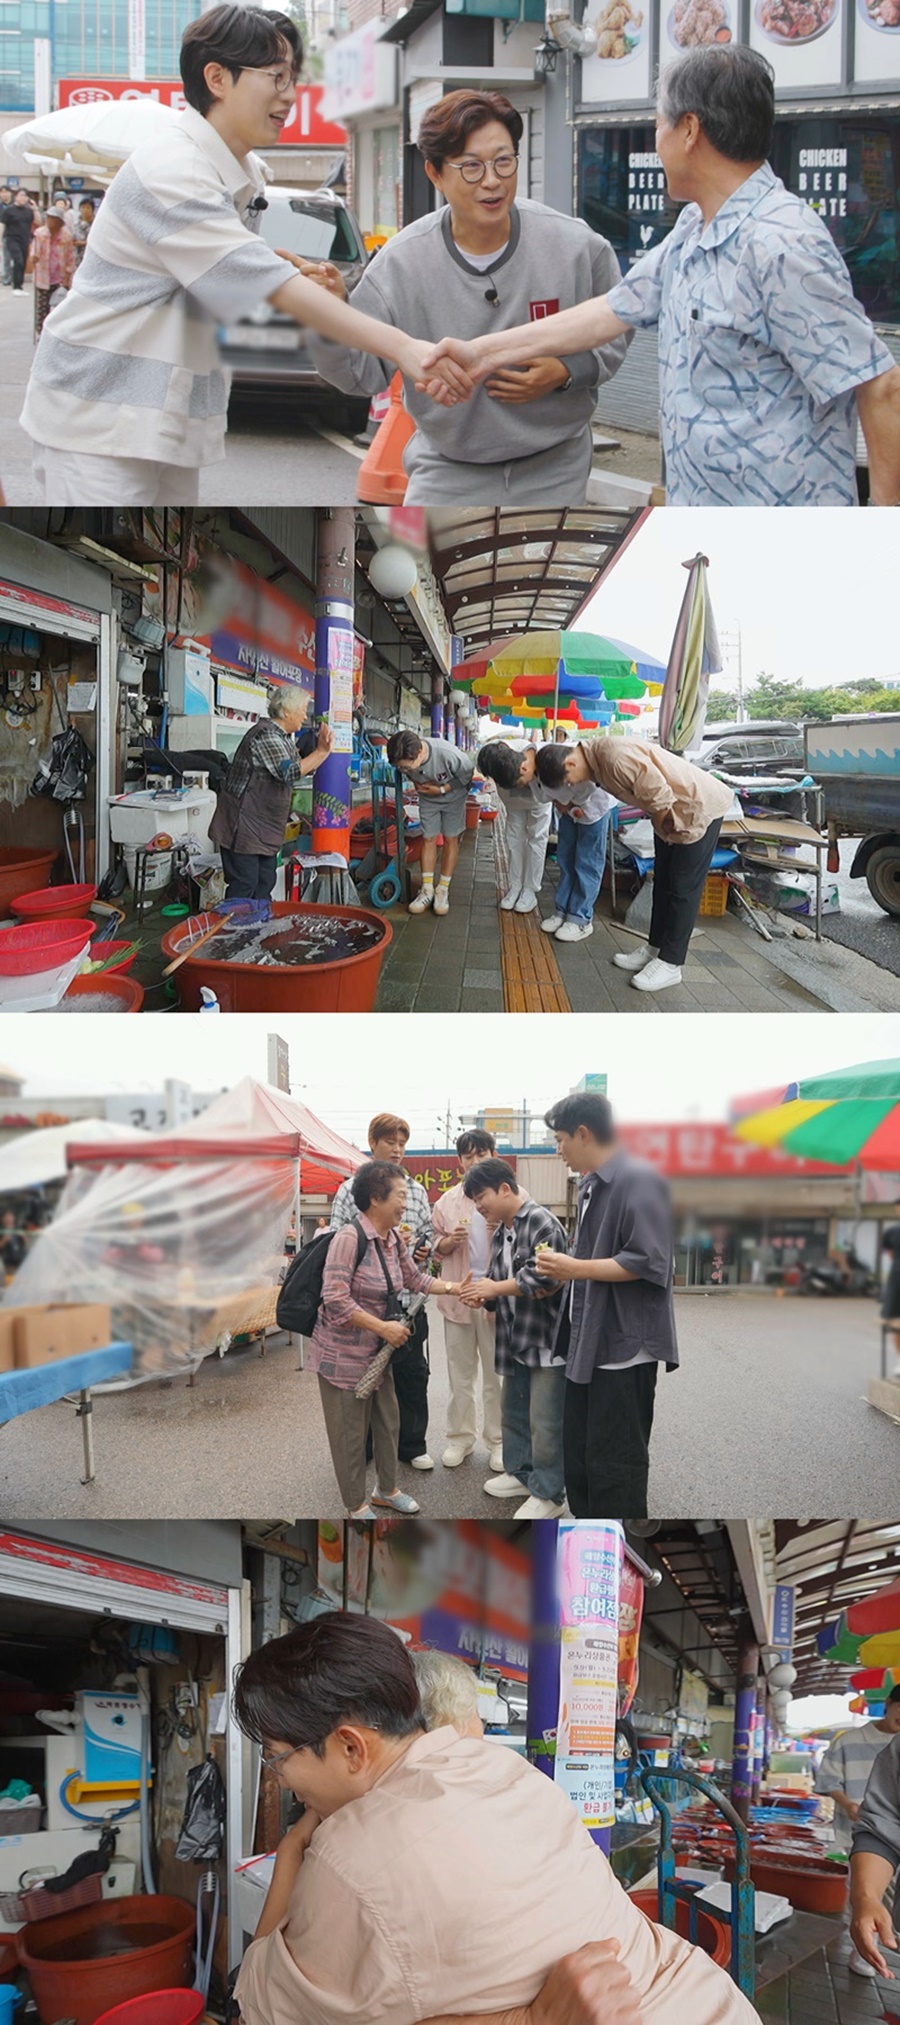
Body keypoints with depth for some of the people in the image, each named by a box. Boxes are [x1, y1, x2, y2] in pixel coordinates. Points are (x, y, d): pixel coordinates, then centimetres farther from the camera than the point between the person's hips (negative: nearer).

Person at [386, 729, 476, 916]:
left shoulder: (449, 754, -41)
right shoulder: (404, 760, -28)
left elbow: (468, 772, -21)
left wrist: (442, 789, -24)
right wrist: (418, 784, -15)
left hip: (453, 796, -3)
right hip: (428, 799, 3)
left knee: (451, 839, 0)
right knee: (428, 839, 2)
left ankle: (443, 891, 7)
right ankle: (427, 890, 8)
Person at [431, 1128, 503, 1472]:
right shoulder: (447, 1201, 8)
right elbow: (437, 1248, 14)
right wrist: (449, 1242, -10)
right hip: (457, 1295, 3)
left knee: (497, 1373, 5)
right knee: (460, 1373, 10)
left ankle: (498, 1440, 15)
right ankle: (460, 1437, 20)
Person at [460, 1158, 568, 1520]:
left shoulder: (541, 1222, -18)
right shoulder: (502, 1230, 12)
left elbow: (542, 1277, -25)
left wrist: (494, 1287, -16)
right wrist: (483, 1291, -1)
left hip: (546, 1338, -9)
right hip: (515, 1337, 9)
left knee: (544, 1421, -3)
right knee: (513, 1410, 20)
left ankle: (548, 1493, 7)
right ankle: (520, 1472, 36)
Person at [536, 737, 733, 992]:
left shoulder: (616, 757, -31)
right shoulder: (596, 754, -1)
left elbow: (658, 793, -27)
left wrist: (663, 825, -9)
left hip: (699, 806, -10)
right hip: (671, 812, 10)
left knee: (683, 888, -3)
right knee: (662, 883, 15)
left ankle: (670, 964, 2)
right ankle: (656, 950, 25)